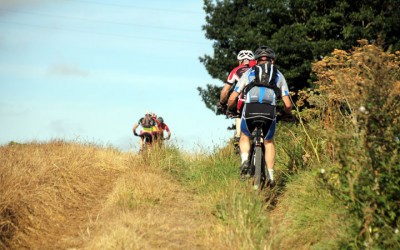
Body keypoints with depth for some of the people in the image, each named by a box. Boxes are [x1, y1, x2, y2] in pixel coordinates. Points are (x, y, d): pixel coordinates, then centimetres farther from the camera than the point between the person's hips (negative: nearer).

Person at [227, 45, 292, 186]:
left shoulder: (248, 73, 22)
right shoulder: (279, 75, 23)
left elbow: (232, 98, 18)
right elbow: (287, 105, 17)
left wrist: (230, 110, 39)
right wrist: (287, 112, 40)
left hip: (249, 110, 0)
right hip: (269, 112, 0)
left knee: (245, 137, 29)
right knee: (269, 142, 26)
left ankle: (245, 160, 4)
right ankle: (270, 176, 18)